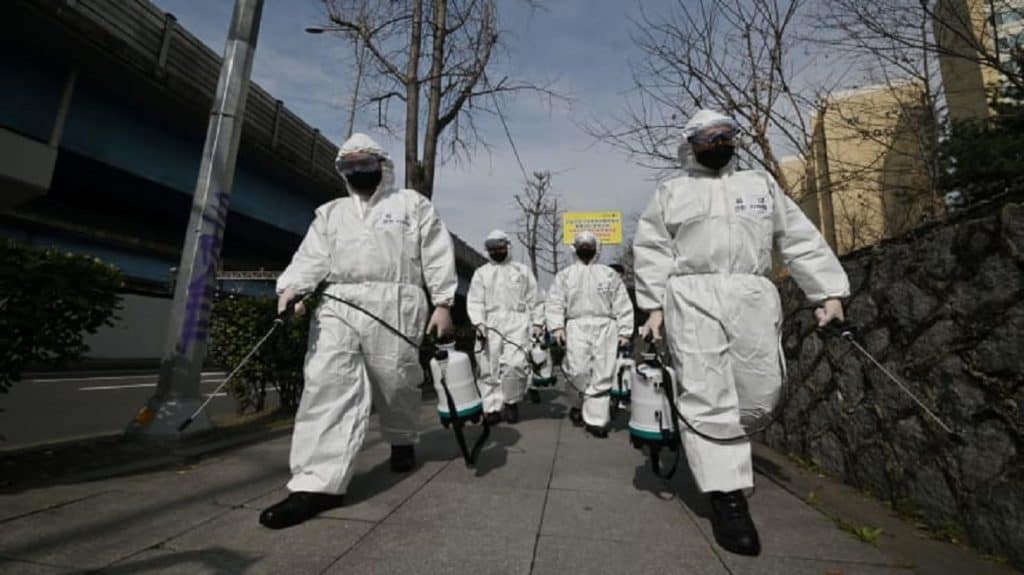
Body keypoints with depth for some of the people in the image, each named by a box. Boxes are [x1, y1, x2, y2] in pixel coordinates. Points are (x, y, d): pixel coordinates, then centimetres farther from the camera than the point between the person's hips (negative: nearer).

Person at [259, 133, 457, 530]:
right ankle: (317, 483, -8)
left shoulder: (412, 204, 14)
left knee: (395, 382, 3)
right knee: (327, 385, -10)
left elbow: (437, 256, 5)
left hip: (393, 304, -3)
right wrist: (291, 289, -8)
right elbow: (312, 257, 12)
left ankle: (402, 441, 33)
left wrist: (442, 304, -4)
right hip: (337, 305, 4)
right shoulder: (330, 212, 25)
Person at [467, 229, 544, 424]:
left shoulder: (522, 270, 15)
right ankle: (492, 408, 11)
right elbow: (474, 301, 5)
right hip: (490, 326, 2)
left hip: (517, 323, -1)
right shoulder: (481, 273, 15)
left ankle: (512, 401, 6)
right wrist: (479, 322, -10)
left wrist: (537, 322, 5)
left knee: (515, 364, -15)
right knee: (490, 369, 1)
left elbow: (534, 299, 14)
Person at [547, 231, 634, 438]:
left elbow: (622, 304, 11)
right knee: (578, 370, -12)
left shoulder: (609, 274, 17)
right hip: (577, 326, -1)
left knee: (602, 375, -3)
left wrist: (624, 331, 2)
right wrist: (557, 326, -9)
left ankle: (595, 419, 5)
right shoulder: (565, 275, 15)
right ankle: (576, 405, 15)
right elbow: (556, 302, 6)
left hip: (605, 327, 1)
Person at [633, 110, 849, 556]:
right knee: (707, 396, -9)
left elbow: (801, 240, 16)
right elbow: (651, 252, 6)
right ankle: (727, 497, -1)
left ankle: (721, 446, 30)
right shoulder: (671, 193, 13)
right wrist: (654, 305, -4)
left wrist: (829, 292, 8)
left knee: (761, 392, 2)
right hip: (692, 299, -3)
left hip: (753, 299, 4)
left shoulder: (761, 184, 21)